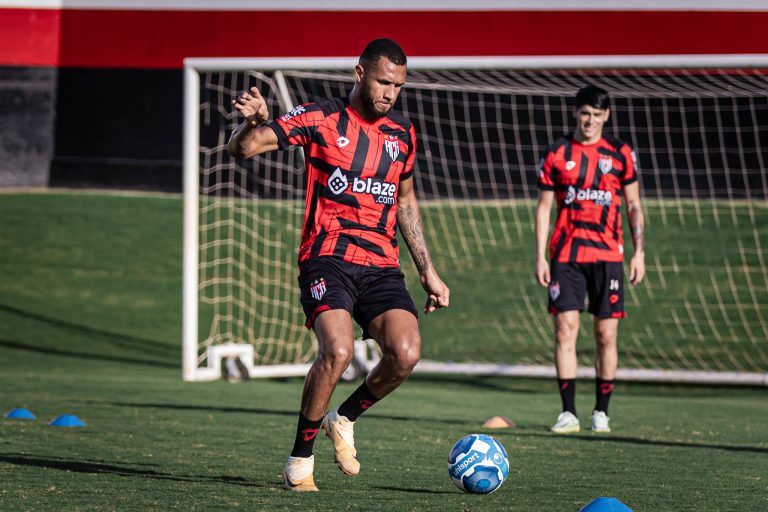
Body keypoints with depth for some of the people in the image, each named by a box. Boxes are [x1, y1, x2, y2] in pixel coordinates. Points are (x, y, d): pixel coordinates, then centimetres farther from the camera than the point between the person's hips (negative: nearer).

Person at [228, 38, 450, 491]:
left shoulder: (403, 133, 14)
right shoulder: (321, 119, -1)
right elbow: (243, 149, -6)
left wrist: (427, 271, 24)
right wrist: (253, 123, -29)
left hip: (382, 266, 4)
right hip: (328, 258, -4)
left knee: (406, 352, -19)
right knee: (338, 350, -27)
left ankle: (344, 419, 9)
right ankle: (301, 456, -7)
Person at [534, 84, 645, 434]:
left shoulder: (620, 154, 6)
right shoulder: (557, 154, 5)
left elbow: (634, 205, 10)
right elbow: (543, 207, 7)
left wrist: (639, 252, 2)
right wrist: (540, 257, 1)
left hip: (607, 254, 0)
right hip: (565, 255, 0)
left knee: (606, 335, 0)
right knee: (565, 330, -8)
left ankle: (601, 412, 10)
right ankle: (568, 413, -6)